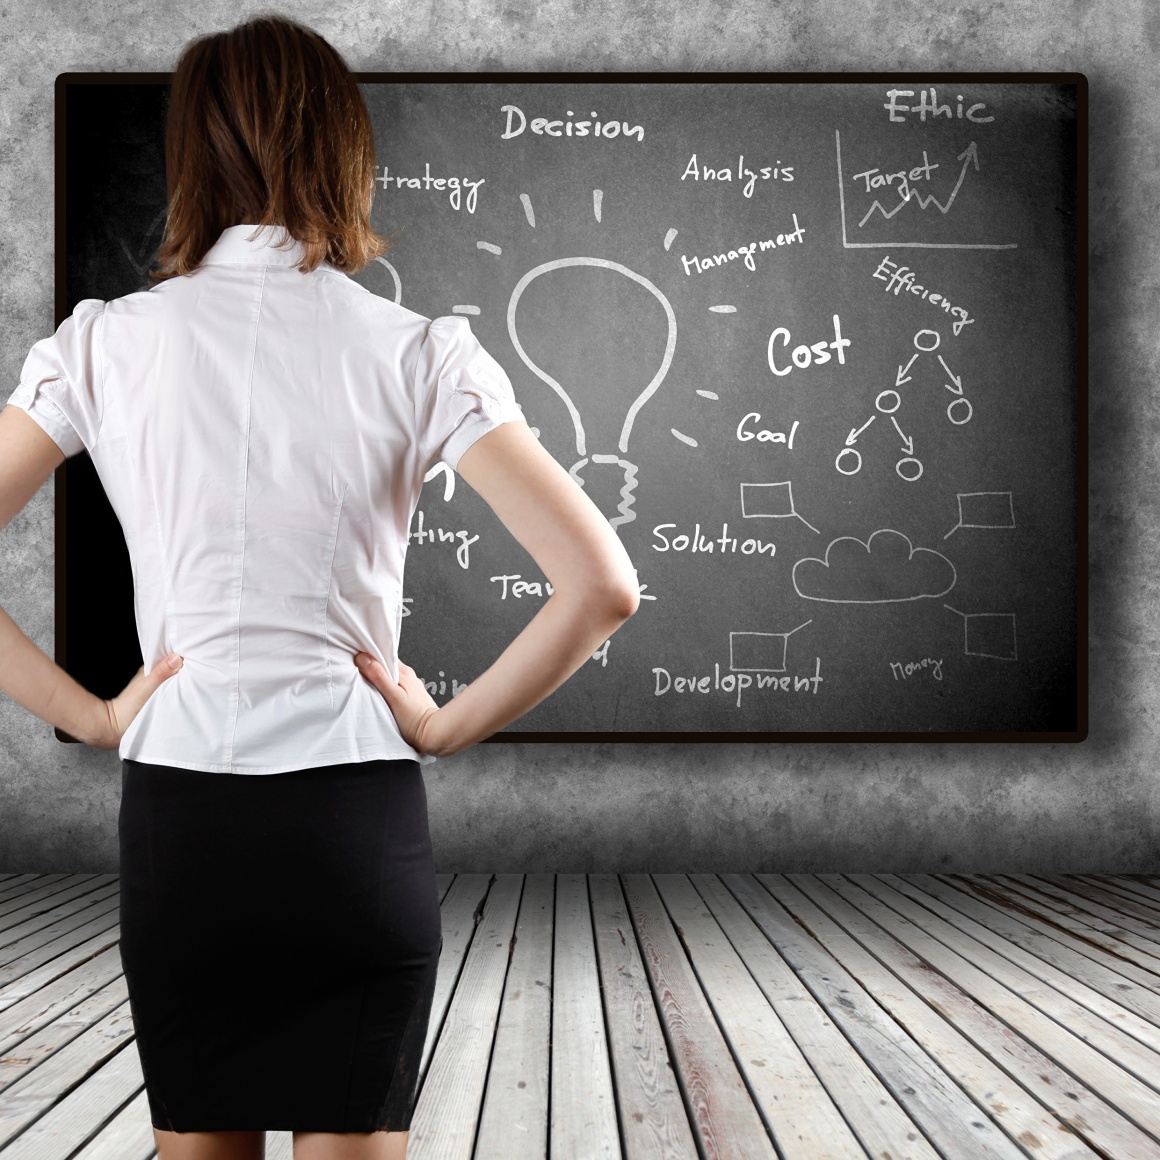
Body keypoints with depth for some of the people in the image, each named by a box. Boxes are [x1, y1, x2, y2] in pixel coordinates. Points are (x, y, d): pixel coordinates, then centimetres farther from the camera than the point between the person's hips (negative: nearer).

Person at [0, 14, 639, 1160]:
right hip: (357, 819, -1)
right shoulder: (416, 353, -5)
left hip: (175, 818, 2)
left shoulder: (106, 342, -1)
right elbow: (602, 585, -12)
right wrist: (449, 723, -1)